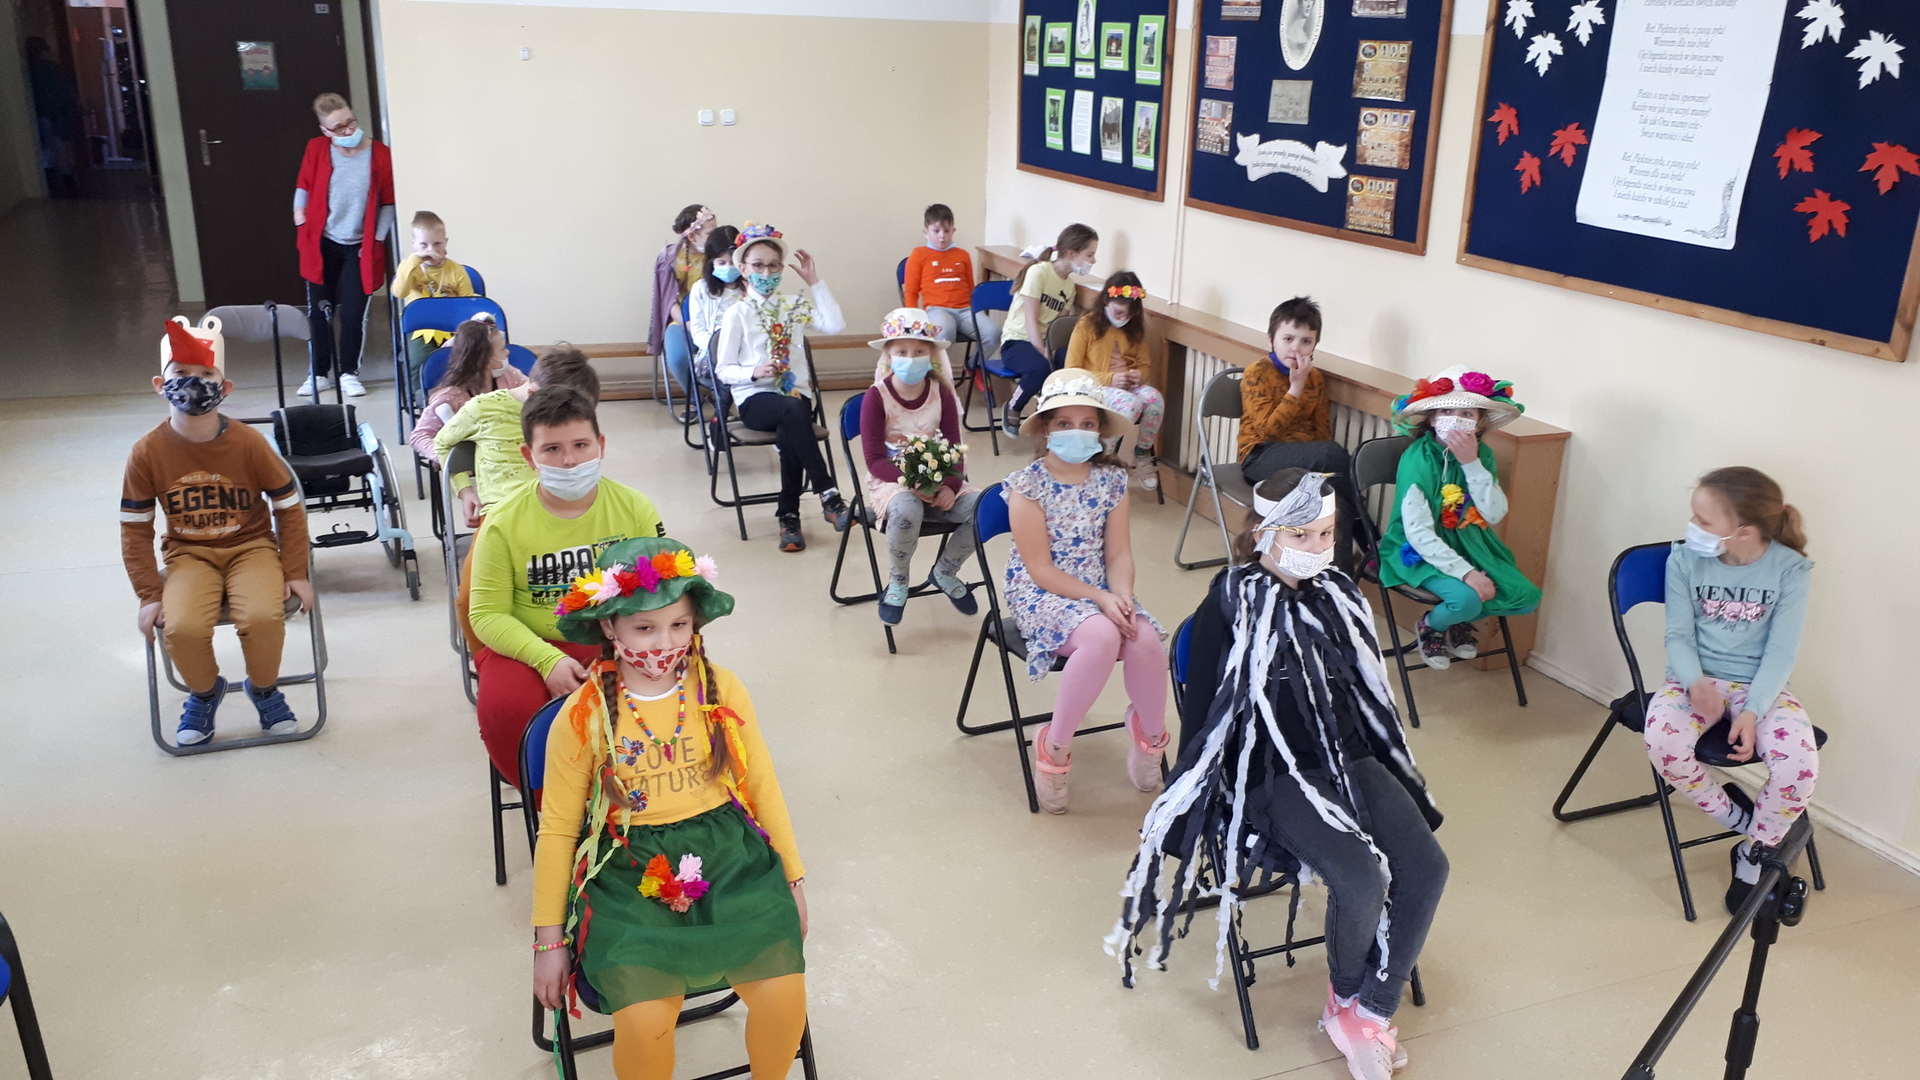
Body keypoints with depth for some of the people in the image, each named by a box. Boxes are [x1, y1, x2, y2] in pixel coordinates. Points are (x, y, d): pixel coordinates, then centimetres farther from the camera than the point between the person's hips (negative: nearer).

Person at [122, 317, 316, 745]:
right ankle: (204, 691, 9)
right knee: (182, 627, -27)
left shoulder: (249, 443, -11)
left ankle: (264, 688, 5)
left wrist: (295, 574, -5)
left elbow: (289, 509, -2)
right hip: (189, 554, 1)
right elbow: (135, 530, 0)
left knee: (262, 616, -30)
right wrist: (149, 595, -6)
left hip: (252, 546, -1)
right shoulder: (148, 452, -9)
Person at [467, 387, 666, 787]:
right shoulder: (503, 524, -5)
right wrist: (549, 660, -21)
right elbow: (489, 614, -5)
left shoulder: (635, 508, -1)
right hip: (529, 646, 0)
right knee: (505, 711, -31)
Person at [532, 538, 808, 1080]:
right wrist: (549, 940, 4)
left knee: (785, 992, -18)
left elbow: (762, 785, 8)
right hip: (631, 871, -2)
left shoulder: (720, 688, -1)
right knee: (644, 1023, -25)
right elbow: (557, 829, 2)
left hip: (728, 852, 2)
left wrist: (793, 877, 10)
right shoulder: (582, 715, -5)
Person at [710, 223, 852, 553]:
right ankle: (829, 496, -35)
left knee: (789, 434, -34)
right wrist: (755, 372, -18)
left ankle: (789, 516, -22)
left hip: (796, 395, 2)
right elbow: (723, 370, 2)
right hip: (754, 399, -2)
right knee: (792, 412, -37)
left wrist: (814, 281, -2)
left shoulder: (795, 306, 13)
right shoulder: (737, 314, 6)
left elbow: (836, 325, -5)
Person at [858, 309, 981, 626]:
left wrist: (951, 486, -22)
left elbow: (955, 449, -1)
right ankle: (897, 582, -8)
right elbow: (874, 459, -13)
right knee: (906, 511, -40)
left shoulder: (942, 393, 1)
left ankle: (945, 571, 6)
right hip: (890, 480, -4)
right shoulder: (877, 396, -9)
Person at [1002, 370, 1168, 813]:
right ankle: (1054, 747, -16)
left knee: (1145, 639, -25)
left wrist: (1121, 595, -18)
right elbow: (1041, 569, -14)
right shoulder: (1028, 485, -11)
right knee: (1101, 636, -35)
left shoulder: (1111, 480, 3)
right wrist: (1100, 599, -22)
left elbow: (1119, 554, 3)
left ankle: (1150, 737, 5)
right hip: (1041, 594, -5)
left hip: (1102, 592, 5)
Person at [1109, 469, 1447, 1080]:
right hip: (1278, 776, -6)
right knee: (1362, 881, -26)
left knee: (1427, 866, -16)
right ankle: (1344, 998, 7)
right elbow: (1202, 711, -5)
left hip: (1352, 759, 6)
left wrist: (1393, 771, 19)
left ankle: (1371, 1014, 0)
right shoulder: (1229, 608, -8)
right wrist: (1201, 799, -5)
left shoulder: (1338, 595, 10)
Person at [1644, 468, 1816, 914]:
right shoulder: (1684, 559, -6)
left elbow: (1781, 651, -10)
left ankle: (1755, 853, 1)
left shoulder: (1790, 569, -9)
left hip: (1760, 686, 0)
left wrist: (1752, 712, -24)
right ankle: (1741, 818, -4)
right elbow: (1678, 636, -3)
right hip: (1696, 680, 1)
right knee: (1662, 742, -33)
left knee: (1800, 761, -30)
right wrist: (1696, 682, -24)